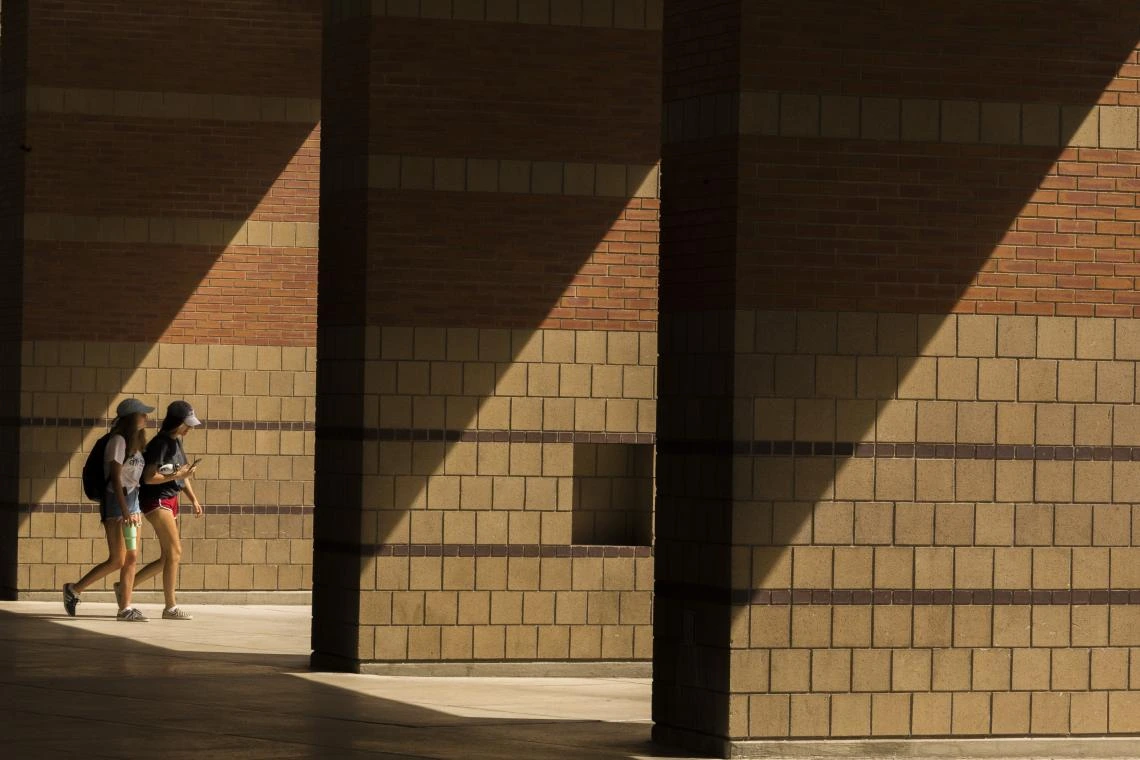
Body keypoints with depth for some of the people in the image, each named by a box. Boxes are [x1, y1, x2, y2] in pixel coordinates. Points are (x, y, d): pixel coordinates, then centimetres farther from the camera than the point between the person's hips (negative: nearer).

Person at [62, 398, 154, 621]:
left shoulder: (134, 443, 13)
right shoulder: (118, 441, -12)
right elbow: (115, 477, -17)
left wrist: (136, 509, 14)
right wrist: (124, 510, -23)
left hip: (131, 501, 9)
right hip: (116, 502, -9)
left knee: (132, 559, 4)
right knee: (117, 561, -8)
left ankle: (125, 608, 5)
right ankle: (74, 589, 5)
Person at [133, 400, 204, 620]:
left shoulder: (177, 441, 13)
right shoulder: (161, 443, -16)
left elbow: (182, 472, 22)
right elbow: (149, 477, -21)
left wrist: (193, 499, 14)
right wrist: (177, 475, -21)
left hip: (170, 501, 10)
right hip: (157, 501, -10)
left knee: (167, 557, 11)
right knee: (175, 551, -11)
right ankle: (170, 607, -7)